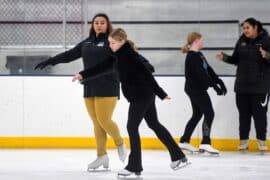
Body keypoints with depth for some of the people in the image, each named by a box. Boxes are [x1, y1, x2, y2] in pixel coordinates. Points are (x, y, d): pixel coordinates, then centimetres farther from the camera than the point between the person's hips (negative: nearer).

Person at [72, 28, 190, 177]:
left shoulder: (130, 55, -19)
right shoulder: (119, 55, 9)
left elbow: (146, 73, -22)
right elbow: (101, 67, 14)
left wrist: (160, 93, -24)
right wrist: (83, 75, 8)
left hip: (141, 96, -10)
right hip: (143, 96, 10)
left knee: (132, 127, -7)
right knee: (154, 124, 15)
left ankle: (134, 166, -4)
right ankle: (178, 156, 21)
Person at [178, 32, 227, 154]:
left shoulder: (198, 55, 14)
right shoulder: (193, 56, -17)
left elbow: (208, 70, 13)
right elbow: (202, 74, -24)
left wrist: (219, 82, 5)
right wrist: (215, 86, -25)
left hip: (197, 89, 10)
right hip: (195, 88, -10)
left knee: (197, 115, 16)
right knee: (209, 113, -11)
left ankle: (184, 141, 21)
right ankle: (205, 143, -14)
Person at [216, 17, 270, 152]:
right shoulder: (241, 41, 7)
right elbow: (236, 59, 14)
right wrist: (225, 58, -3)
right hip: (242, 84, 4)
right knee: (244, 113, 7)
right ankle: (244, 140, 15)